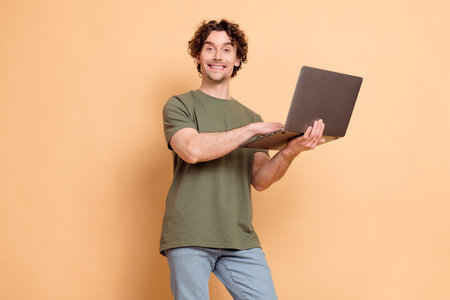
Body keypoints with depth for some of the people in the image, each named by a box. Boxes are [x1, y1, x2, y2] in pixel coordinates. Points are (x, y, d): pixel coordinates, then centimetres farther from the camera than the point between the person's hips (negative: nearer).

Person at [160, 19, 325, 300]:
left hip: (240, 239, 4)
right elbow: (192, 150, -15)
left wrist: (291, 151, -12)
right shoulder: (180, 105, 4)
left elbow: (260, 180, 6)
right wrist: (253, 129, -15)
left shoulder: (250, 117, 15)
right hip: (189, 236, -3)